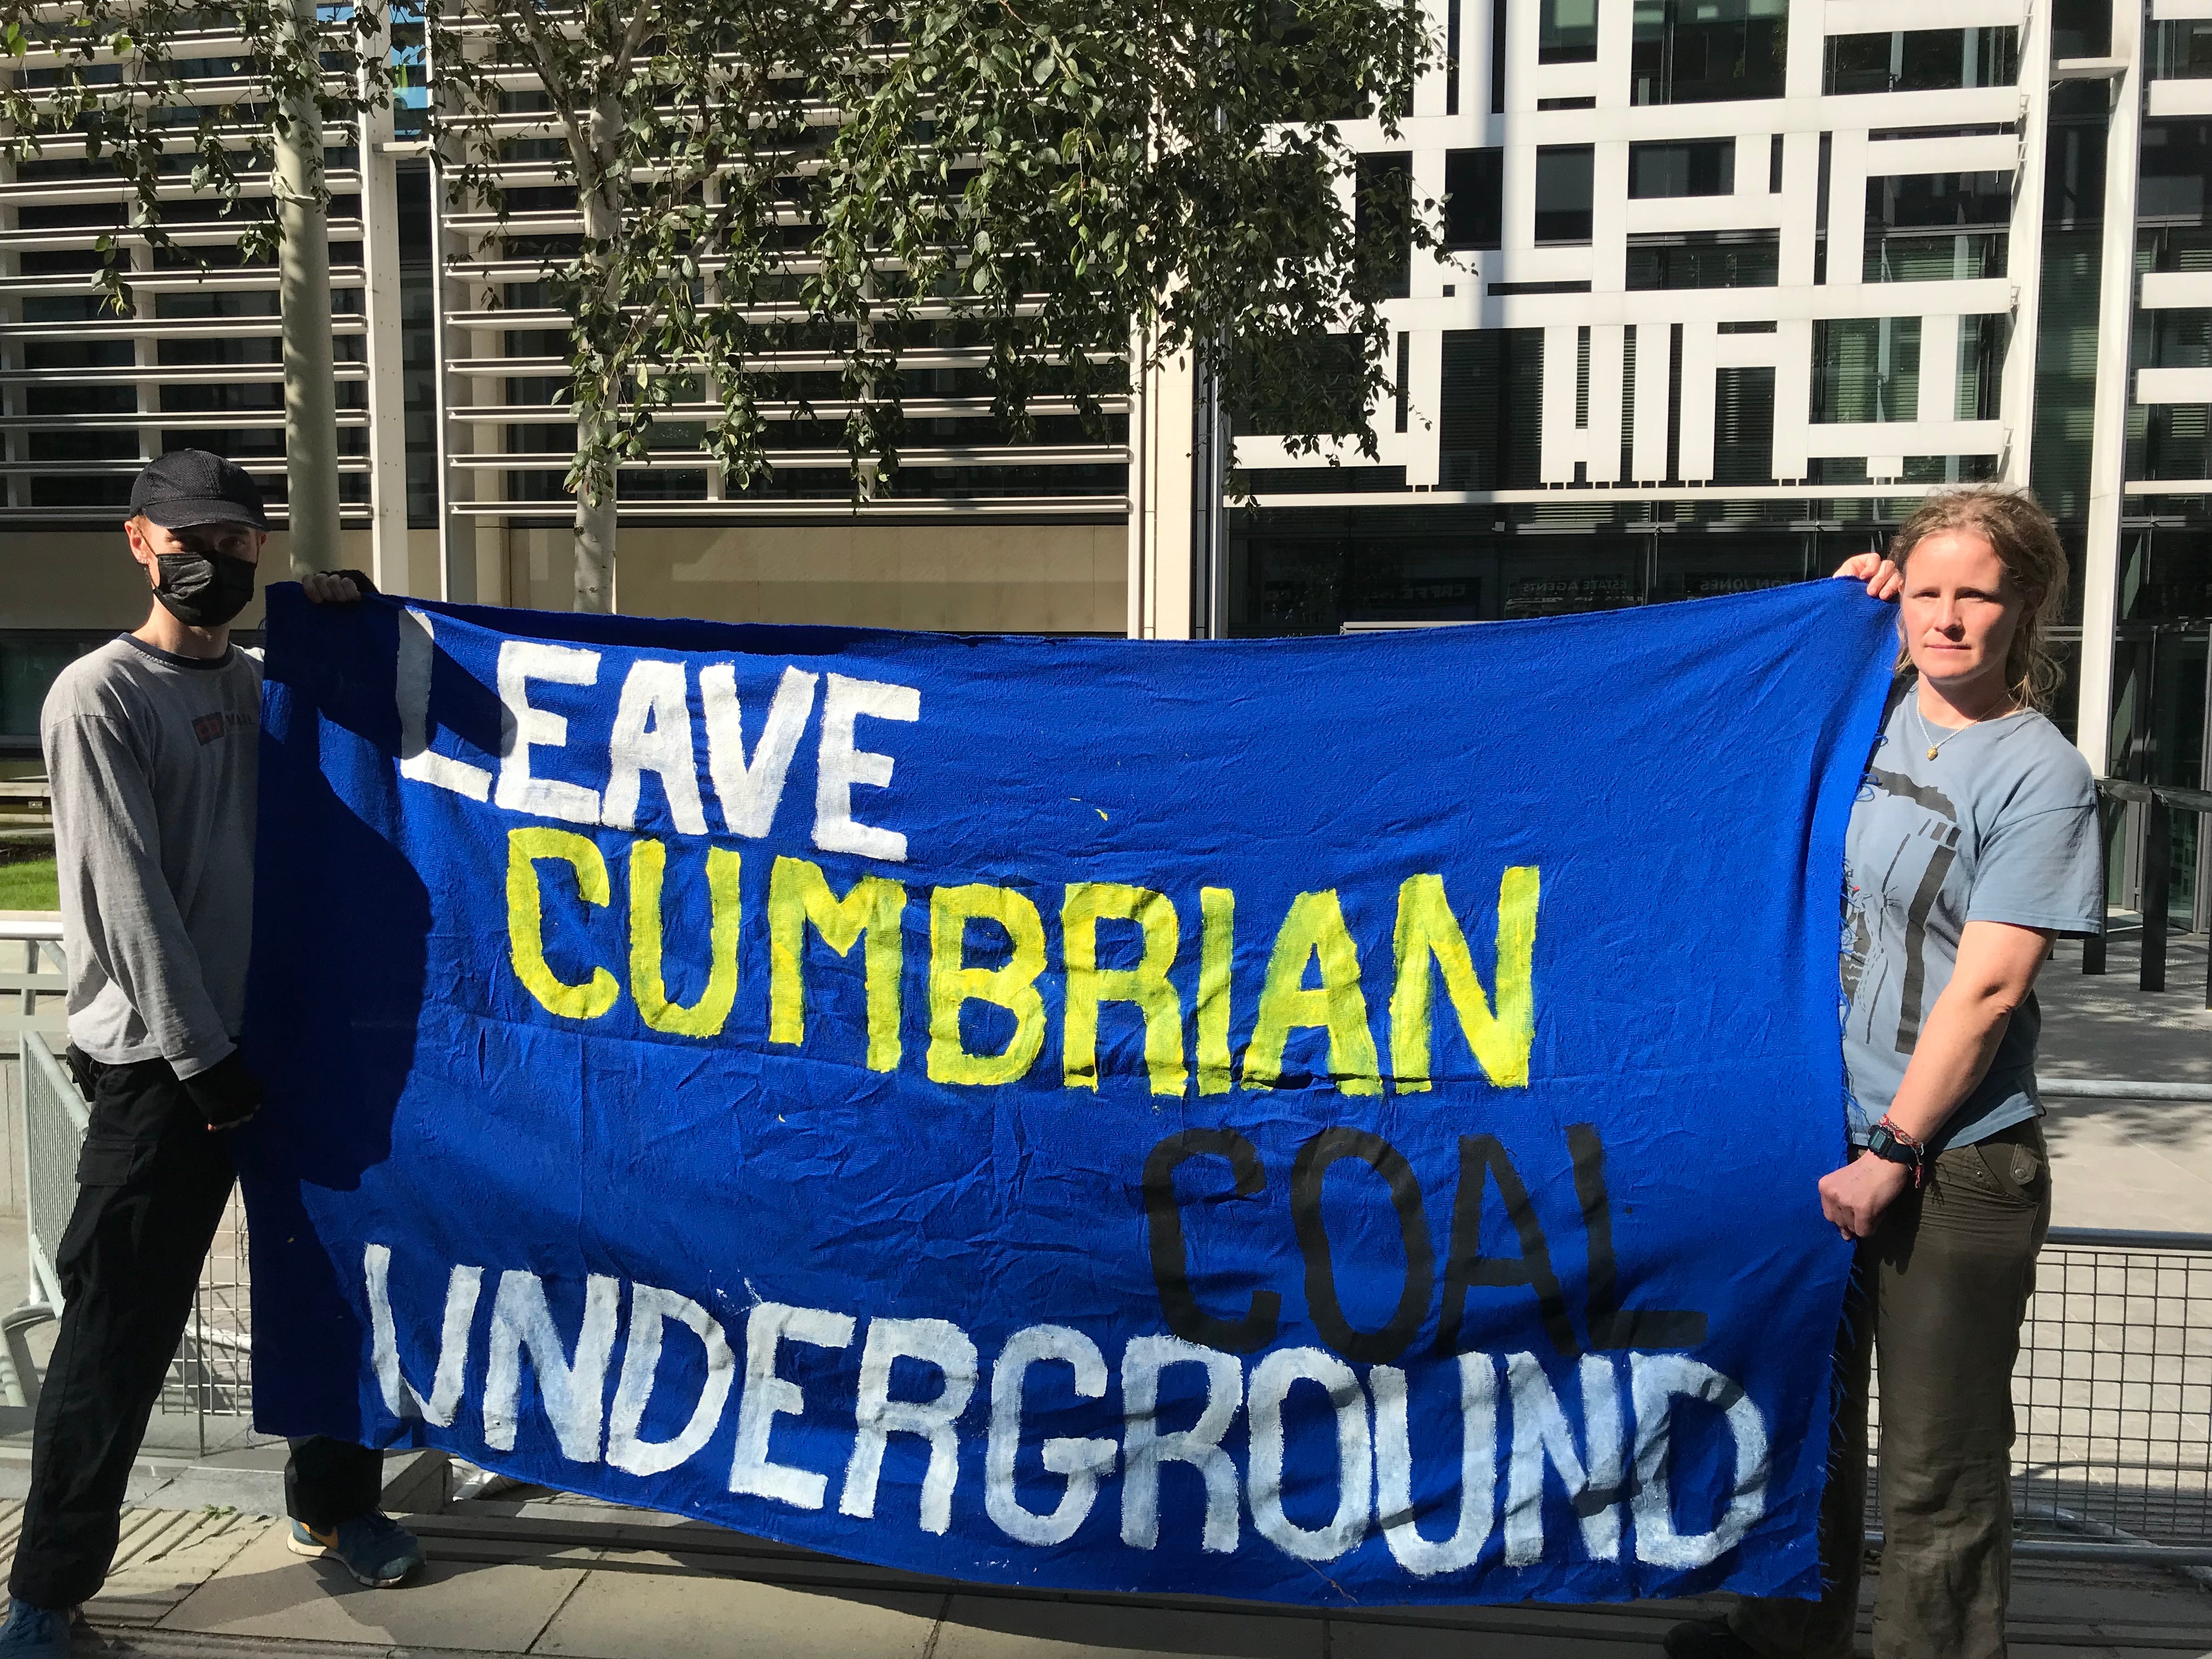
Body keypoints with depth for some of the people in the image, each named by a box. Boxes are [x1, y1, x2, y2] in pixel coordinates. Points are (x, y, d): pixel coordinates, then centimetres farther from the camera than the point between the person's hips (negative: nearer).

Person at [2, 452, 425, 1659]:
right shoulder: (98, 697, -8)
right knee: (122, 1328, -1)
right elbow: (129, 895, -13)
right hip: (161, 1063, -6)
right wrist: (203, 1058, -13)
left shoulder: (262, 685, 10)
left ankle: (333, 1505, 31)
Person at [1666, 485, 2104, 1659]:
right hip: (1818, 1136, 6)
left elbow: (1987, 989, -15)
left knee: (1937, 1470, 5)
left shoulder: (2041, 775, -11)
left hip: (1954, 1165, -6)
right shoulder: (1864, 716, 5)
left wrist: (1895, 1151, -16)